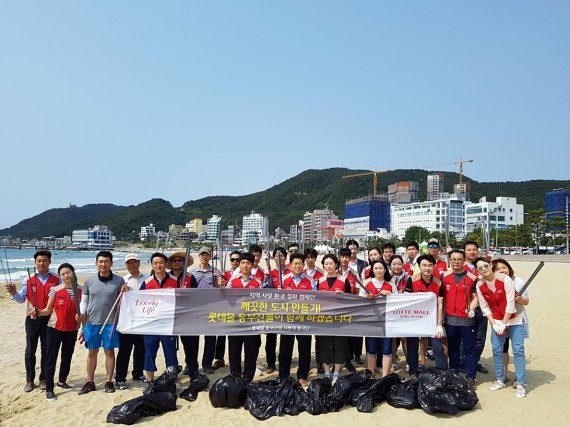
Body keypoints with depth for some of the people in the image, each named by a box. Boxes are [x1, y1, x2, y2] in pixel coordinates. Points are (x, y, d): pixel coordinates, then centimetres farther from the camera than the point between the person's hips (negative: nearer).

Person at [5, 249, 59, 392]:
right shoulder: (28, 280, 1)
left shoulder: (56, 280, 0)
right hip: (32, 319, 1)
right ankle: (30, 380, 20)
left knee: (46, 350, 8)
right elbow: (21, 299, 2)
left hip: (49, 319, 0)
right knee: (30, 350, 7)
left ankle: (44, 379, 21)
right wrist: (14, 293, -17)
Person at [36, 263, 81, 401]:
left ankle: (62, 381, 36)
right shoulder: (55, 290, -7)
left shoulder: (80, 291, -2)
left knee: (67, 357, 16)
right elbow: (48, 310, -3)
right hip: (55, 328, -2)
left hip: (72, 330, 3)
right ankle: (49, 389, 9)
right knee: (51, 358, 0)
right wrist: (38, 312, -22)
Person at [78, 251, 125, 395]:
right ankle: (90, 382, 23)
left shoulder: (119, 281, -2)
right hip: (92, 323, 2)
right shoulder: (89, 281, 3)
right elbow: (84, 302, 7)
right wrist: (83, 325, 5)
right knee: (92, 352, 10)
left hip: (110, 323, -1)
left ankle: (109, 381, 19)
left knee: (109, 352, 6)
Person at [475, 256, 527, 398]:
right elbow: (484, 307, -1)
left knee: (518, 350, -5)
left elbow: (510, 303, -17)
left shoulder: (505, 279, -18)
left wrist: (504, 324, -15)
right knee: (496, 350, 3)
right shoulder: (479, 285, -6)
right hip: (496, 321, 3)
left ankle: (521, 384, 2)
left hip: (514, 319, -3)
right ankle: (500, 380, 18)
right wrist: (494, 324, -8)